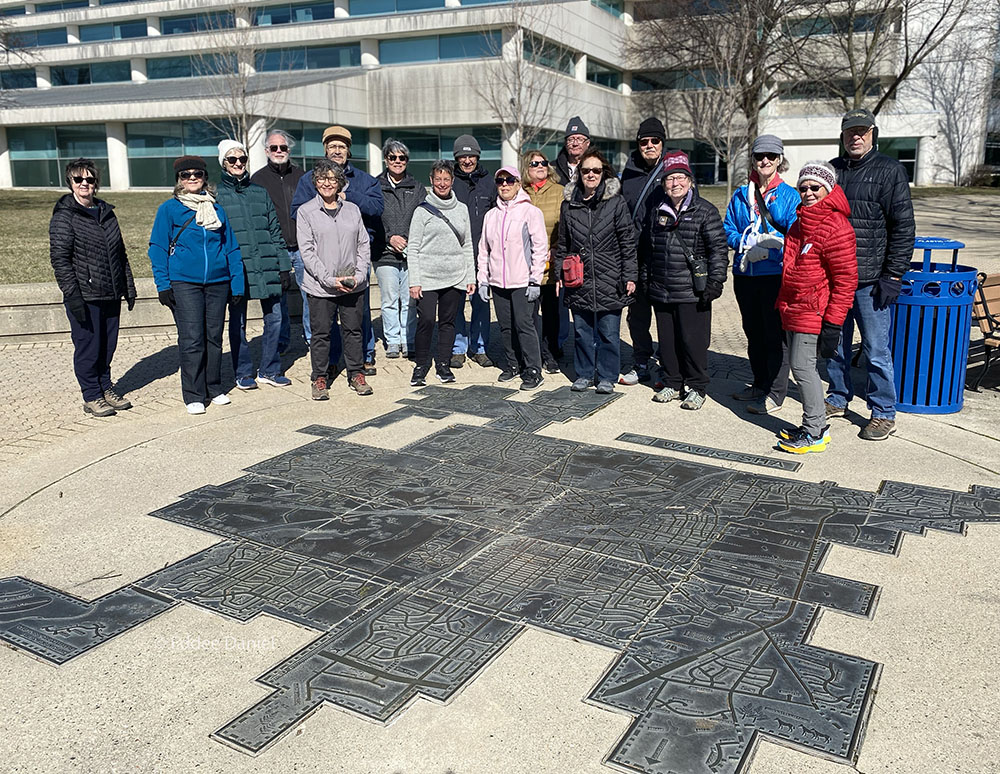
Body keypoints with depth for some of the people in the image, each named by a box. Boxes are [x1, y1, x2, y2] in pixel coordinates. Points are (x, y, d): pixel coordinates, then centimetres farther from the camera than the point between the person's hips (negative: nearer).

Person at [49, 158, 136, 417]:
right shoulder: (64, 216, -5)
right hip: (84, 296, -6)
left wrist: (128, 286, 16)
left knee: (108, 345, 12)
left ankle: (106, 388, 26)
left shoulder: (106, 212, 14)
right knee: (88, 346, 0)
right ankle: (92, 397, 11)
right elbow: (59, 258, -10)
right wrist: (72, 294, -17)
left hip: (111, 294, 6)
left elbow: (120, 253, 19)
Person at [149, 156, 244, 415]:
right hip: (184, 283, -3)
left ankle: (214, 388, 22)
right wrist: (163, 284, -6)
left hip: (217, 282, 3)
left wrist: (237, 284, 6)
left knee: (214, 336, 9)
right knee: (191, 339, -4)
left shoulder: (217, 210, 11)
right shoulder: (169, 209, 3)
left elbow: (231, 248, 13)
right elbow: (157, 248, 2)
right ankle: (194, 395, 5)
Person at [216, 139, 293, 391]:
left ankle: (269, 370, 18)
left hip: (267, 266, 3)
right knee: (238, 321, 5)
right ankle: (243, 373, 18)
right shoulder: (217, 194, 3)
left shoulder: (260, 192, 12)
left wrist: (284, 266, 7)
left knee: (274, 317, 4)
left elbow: (275, 231, 13)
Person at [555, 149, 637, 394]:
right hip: (579, 282, 3)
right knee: (581, 331, 11)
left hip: (609, 282, -3)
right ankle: (584, 374, 26)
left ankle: (606, 377, 18)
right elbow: (563, 245, 14)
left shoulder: (616, 203, -2)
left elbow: (627, 242, -2)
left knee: (608, 333, 4)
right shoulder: (569, 204, 7)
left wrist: (630, 276, -6)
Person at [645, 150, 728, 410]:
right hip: (661, 291, 5)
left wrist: (715, 282, -12)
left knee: (693, 340, -1)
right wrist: (647, 279, 20)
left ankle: (697, 388, 14)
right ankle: (672, 384, 26)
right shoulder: (657, 210, 12)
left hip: (692, 291, -5)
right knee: (667, 340, 11)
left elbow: (719, 249, -5)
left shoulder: (705, 211, -4)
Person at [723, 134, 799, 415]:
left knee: (776, 334, -2)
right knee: (753, 332, 14)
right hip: (745, 275, 5)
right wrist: (748, 244, -11)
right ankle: (760, 384, 29)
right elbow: (728, 229, 8)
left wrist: (765, 249, -21)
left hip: (776, 274, -5)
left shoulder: (789, 195, -1)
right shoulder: (740, 195, 12)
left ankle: (776, 394, 6)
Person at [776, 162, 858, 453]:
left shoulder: (836, 227, -15)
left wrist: (832, 323, -20)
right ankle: (815, 426, 24)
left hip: (812, 312, -9)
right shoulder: (800, 223, 14)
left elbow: (845, 280, -17)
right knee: (802, 367, 13)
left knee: (802, 366, -6)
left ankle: (816, 432, 5)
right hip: (793, 309, 9)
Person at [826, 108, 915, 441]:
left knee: (876, 350, 0)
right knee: (834, 343, 14)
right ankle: (838, 399, 31)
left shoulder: (890, 170, -4)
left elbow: (903, 226, -6)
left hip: (871, 279, -5)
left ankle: (884, 413, 11)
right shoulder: (832, 170, 11)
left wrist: (893, 276, -11)